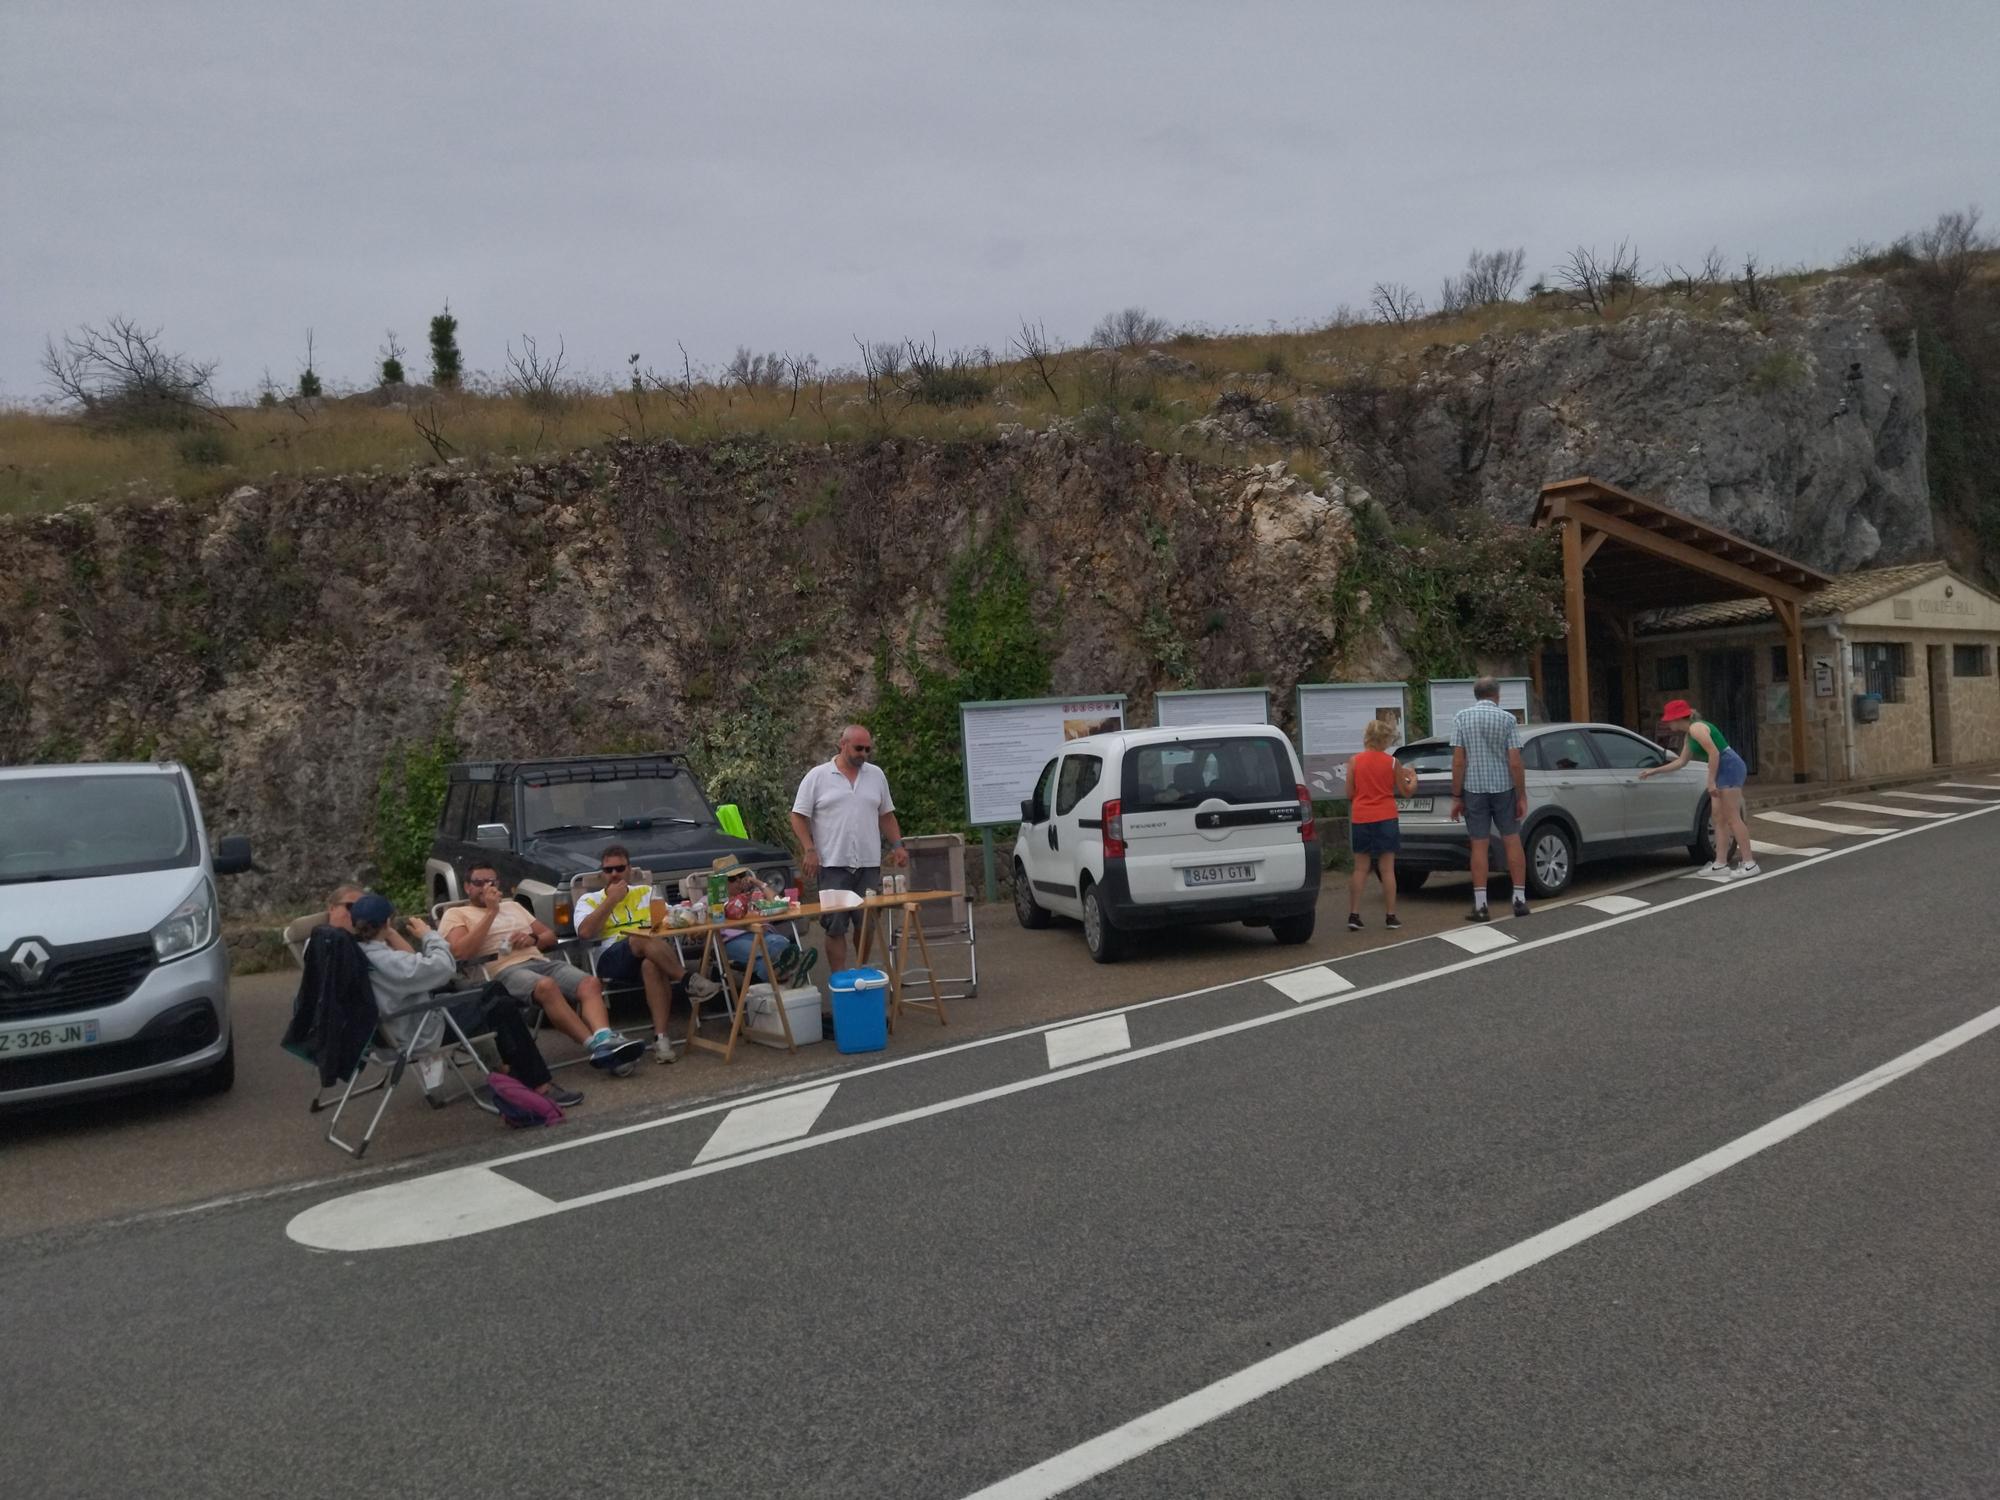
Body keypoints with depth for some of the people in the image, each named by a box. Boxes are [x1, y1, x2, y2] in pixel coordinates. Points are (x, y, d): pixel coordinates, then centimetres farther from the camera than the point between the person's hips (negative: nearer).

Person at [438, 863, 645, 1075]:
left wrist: (532, 939, 4)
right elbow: (460, 953, -6)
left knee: (590, 984, -24)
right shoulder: (456, 914, 15)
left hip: (540, 961, 6)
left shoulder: (513, 906, 32)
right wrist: (491, 912, -4)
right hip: (504, 970, -6)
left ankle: (605, 1040, -47)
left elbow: (551, 937, 28)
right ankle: (596, 1046, -46)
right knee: (546, 986, -39)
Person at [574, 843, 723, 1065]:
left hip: (652, 956, 2)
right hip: (612, 959, -2)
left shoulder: (646, 892, 28)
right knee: (644, 939, -37)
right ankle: (689, 981, -36)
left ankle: (661, 1037, -43)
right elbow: (585, 932, -2)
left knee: (652, 966, -39)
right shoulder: (589, 900, 19)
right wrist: (611, 900, 1)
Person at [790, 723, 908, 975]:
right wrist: (809, 850, -12)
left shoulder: (876, 775, 10)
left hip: (869, 864, 4)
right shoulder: (817, 776, -2)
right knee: (836, 925, -1)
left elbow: (886, 815, 17)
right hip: (833, 865, -4)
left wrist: (897, 845, 6)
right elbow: (799, 816, -2)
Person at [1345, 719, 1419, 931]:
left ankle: (1354, 914, 2)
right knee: (1387, 868, 5)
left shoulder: (1354, 760, -3)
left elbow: (1349, 793, -1)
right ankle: (1390, 916, 7)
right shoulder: (1392, 762, -5)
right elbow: (1405, 792, 4)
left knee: (1360, 868, 7)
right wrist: (1412, 777, 22)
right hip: (1385, 818, -1)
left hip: (1360, 819, 1)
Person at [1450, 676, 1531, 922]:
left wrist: (1456, 796, -2)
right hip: (1503, 788, 0)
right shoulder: (1507, 719, -5)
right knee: (1512, 842, 11)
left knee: (1479, 846, 3)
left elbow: (1458, 761, -7)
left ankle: (1480, 906, 2)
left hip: (1474, 789, 0)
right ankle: (1520, 900, 13)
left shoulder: (1461, 717, -4)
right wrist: (1522, 797, -2)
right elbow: (1515, 763, -9)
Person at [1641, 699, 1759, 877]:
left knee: (1732, 818, -9)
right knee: (1718, 818, 10)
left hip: (1730, 768, -10)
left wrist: (1711, 781, -20)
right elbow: (1681, 761, 28)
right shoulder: (1689, 734, 18)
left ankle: (1750, 864, -8)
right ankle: (1720, 864, 12)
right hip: (1723, 771, 10)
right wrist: (1654, 771, 28)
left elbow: (1714, 753, -21)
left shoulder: (1696, 728, -12)